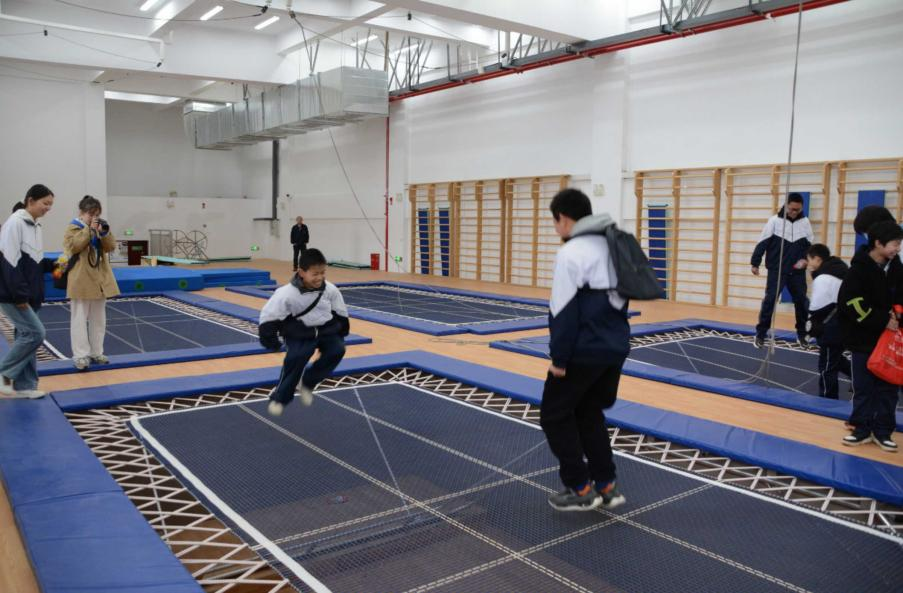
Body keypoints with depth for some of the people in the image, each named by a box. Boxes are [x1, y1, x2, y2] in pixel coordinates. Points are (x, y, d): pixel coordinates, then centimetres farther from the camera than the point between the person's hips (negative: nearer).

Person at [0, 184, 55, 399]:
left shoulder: (36, 227, 12)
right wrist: (19, 295, -21)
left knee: (26, 335, 9)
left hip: (28, 294, 9)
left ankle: (23, 386, 16)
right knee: (35, 333, -12)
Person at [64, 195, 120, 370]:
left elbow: (111, 247, 2)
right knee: (80, 319, -2)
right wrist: (90, 229, -22)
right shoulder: (73, 228, -6)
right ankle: (80, 355, 1)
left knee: (98, 319, 11)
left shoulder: (99, 228, 11)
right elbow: (74, 246, -21)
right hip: (81, 282, -6)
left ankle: (96, 352, 20)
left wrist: (105, 233, -15)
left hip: (99, 280, 6)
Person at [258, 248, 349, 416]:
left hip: (326, 330, 4)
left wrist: (341, 334, 15)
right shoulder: (287, 293, -21)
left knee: (337, 350, -18)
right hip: (299, 334, -4)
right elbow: (269, 316, -12)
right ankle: (279, 398, 0)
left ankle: (308, 382, 3)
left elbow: (341, 314, 8)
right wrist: (270, 341, -9)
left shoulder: (330, 289, -10)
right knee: (295, 358, -23)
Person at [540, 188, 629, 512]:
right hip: (615, 348, 9)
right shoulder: (612, 247, 12)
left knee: (554, 415, 7)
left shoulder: (571, 253, -15)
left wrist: (559, 358, -12)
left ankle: (580, 489, 11)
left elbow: (565, 312, -18)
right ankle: (606, 486, 23)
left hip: (584, 351, -9)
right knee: (589, 414, 21)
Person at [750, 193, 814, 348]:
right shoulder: (774, 220, -6)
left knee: (802, 302, 8)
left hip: (797, 272, 3)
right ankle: (760, 334, 3)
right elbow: (762, 243, -4)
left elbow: (811, 245, 10)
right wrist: (755, 263, -4)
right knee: (769, 300, -7)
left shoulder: (805, 222, 3)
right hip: (776, 270, -3)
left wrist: (805, 259, -8)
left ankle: (801, 334, 25)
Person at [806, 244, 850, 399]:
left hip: (833, 329, -9)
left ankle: (827, 399, 13)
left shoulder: (823, 278, -18)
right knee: (835, 359, 25)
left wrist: (814, 328, -2)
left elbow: (818, 309, -16)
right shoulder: (841, 268, 10)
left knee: (827, 366, 4)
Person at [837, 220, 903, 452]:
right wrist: (883, 321, -18)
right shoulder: (860, 269, -13)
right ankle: (862, 429, 17)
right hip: (864, 339, -4)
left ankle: (882, 431, 19)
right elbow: (852, 303, -19)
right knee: (863, 387, 5)